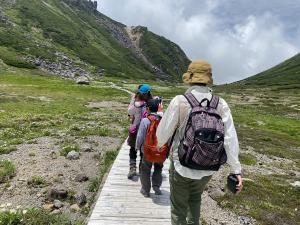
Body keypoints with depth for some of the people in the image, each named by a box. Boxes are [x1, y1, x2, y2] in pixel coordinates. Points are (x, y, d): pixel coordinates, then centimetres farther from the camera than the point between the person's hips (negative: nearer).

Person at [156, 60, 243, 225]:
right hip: (208, 170, 4)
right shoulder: (221, 104, -10)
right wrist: (236, 170, -2)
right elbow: (231, 139, -11)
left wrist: (159, 143, 12)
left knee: (179, 207, 20)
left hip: (181, 167, -3)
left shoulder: (179, 102, -19)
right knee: (195, 199, 33)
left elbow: (163, 131, -10)